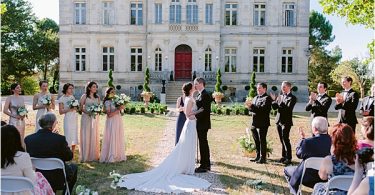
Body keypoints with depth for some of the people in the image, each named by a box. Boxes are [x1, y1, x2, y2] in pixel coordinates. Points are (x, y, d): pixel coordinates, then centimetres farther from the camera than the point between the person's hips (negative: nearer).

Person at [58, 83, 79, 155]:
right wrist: (69, 109, -18)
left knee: (75, 136, 7)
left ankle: (73, 155, 15)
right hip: (68, 118, -6)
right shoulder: (62, 99, -3)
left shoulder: (72, 97, 12)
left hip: (75, 118, 6)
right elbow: (61, 111, -7)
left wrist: (76, 108, 2)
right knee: (68, 136, -6)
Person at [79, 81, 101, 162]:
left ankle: (94, 156, 13)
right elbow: (80, 107, -4)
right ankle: (85, 156, 6)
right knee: (86, 136, -2)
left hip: (95, 118, 4)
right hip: (86, 118, -4)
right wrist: (87, 112, -18)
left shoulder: (97, 97, 10)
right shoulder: (84, 96, -1)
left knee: (94, 136, 5)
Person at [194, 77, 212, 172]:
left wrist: (195, 115, -22)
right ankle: (207, 165, 26)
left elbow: (205, 110, -22)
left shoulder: (205, 95, -15)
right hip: (201, 123, 10)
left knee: (203, 144, -4)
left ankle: (204, 166, 4)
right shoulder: (200, 95, 16)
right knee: (204, 144, 15)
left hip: (203, 123, -10)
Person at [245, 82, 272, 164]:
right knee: (256, 141, 14)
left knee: (262, 140, -2)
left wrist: (252, 106, -23)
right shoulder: (256, 98, 18)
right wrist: (249, 106, -6)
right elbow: (253, 108, 15)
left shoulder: (267, 98, -8)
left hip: (263, 123, -8)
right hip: (255, 122, 8)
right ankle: (258, 156, 25)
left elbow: (263, 108, -20)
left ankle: (263, 158, 7)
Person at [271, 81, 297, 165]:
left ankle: (288, 158, 0)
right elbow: (275, 107, 7)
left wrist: (281, 102, -27)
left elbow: (288, 108, -18)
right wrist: (274, 100, -8)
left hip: (286, 121, -6)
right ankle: (284, 156, 21)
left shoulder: (292, 98, -6)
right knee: (282, 140, 12)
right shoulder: (280, 96, 13)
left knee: (285, 139, -8)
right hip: (279, 121, 7)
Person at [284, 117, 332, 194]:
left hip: (308, 177, -6)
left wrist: (302, 139, -1)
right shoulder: (332, 140, -10)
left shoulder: (308, 142, -26)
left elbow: (299, 154, -10)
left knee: (287, 169, 19)